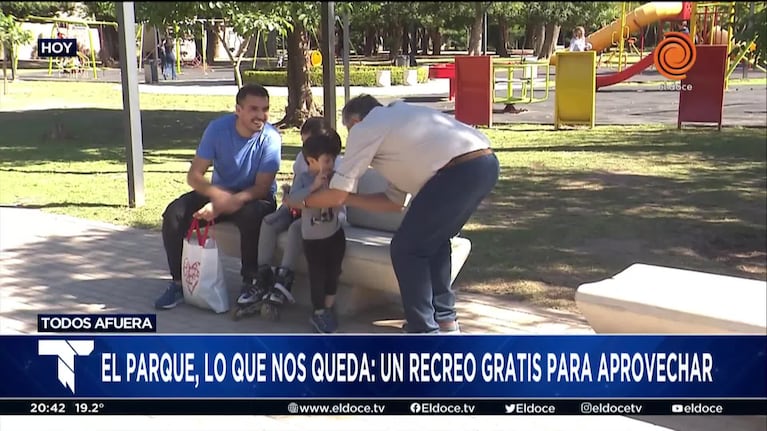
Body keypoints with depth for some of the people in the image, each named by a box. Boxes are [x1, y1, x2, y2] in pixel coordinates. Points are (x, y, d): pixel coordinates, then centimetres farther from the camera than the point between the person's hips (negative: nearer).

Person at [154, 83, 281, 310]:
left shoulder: (271, 138, -20)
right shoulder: (218, 128, -15)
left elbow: (262, 187, -20)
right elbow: (194, 175, -16)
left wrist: (231, 202, -37)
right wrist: (217, 195, -38)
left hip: (256, 197, -3)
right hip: (219, 191, 3)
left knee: (251, 215, -38)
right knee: (174, 214, -18)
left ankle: (250, 283, -20)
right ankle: (178, 282, -5)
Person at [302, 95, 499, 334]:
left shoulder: (364, 128, 10)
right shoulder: (396, 120, 34)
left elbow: (336, 195, 10)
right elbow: (395, 200, 31)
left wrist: (303, 201, 27)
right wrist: (346, 198, 34)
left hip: (460, 169, -9)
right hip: (486, 162, 9)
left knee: (406, 249, 6)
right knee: (434, 240, 27)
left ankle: (424, 330, 11)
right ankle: (444, 318, 35)